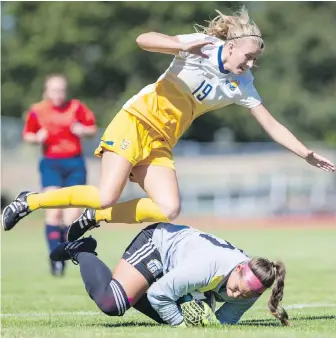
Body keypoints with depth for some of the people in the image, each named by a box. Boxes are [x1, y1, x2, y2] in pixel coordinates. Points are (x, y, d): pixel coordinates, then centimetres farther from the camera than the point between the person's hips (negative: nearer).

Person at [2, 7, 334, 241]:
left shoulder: (242, 85, 3)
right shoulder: (202, 45, -12)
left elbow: (271, 125, 5)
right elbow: (144, 39, -22)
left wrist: (308, 154, -2)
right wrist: (184, 47, -37)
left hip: (160, 143, 6)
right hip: (136, 121, -6)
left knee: (168, 209, -17)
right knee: (107, 197, -22)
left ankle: (93, 218, -1)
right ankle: (29, 201, -3)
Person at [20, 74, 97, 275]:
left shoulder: (77, 108, 0)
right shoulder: (37, 111, 1)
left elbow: (93, 129, 8)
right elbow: (27, 135, 11)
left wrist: (83, 130, -13)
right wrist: (37, 138, -11)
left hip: (75, 163, 1)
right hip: (51, 164, -1)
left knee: (74, 213, -5)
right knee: (54, 210, -15)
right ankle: (55, 258, -9)